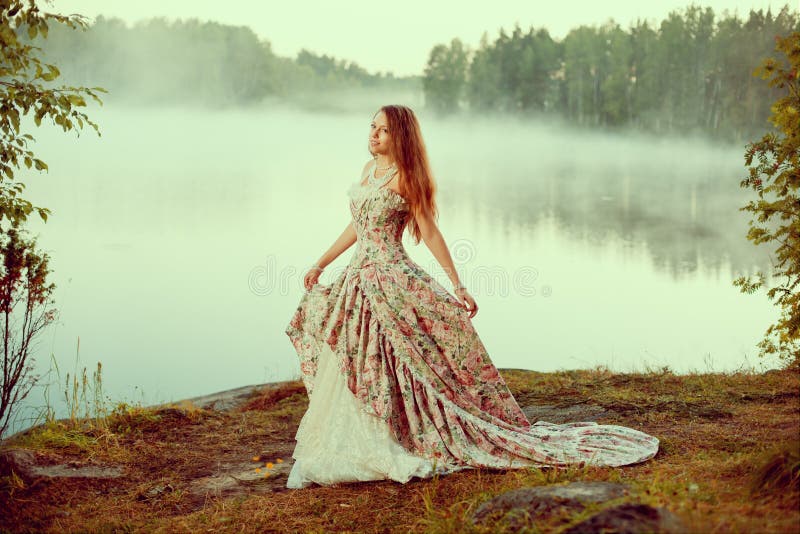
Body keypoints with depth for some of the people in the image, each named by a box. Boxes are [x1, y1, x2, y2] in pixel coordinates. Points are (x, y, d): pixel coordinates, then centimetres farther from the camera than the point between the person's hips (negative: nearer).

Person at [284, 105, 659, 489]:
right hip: (358, 279, 8)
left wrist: (458, 286, -13)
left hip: (392, 280, -8)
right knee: (347, 371, 11)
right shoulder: (369, 169, 12)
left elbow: (430, 232, -11)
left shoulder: (403, 177, -10)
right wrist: (320, 264, 22)